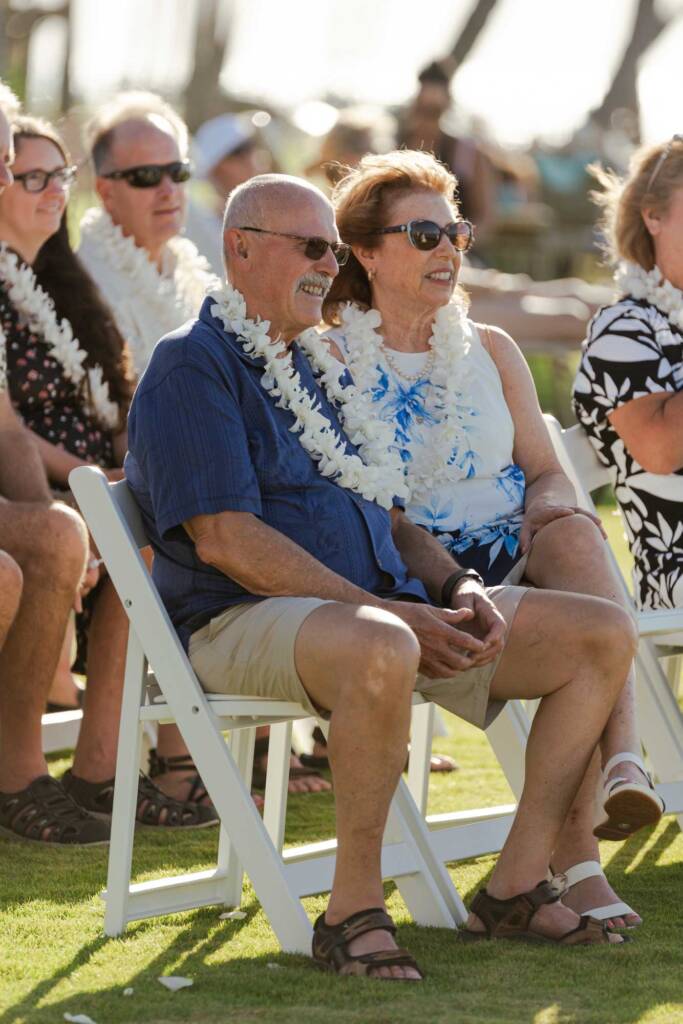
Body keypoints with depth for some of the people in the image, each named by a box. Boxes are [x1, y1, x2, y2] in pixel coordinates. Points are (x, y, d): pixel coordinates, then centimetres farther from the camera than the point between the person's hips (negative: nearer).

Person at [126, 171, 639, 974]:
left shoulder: (317, 366, 23)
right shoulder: (191, 367, -6)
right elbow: (226, 541, -17)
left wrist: (457, 589, 2)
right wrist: (392, 614, -20)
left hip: (389, 607, 9)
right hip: (247, 621, -9)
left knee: (604, 635, -2)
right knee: (381, 650, -44)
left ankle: (516, 884, -3)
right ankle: (354, 907, -28)